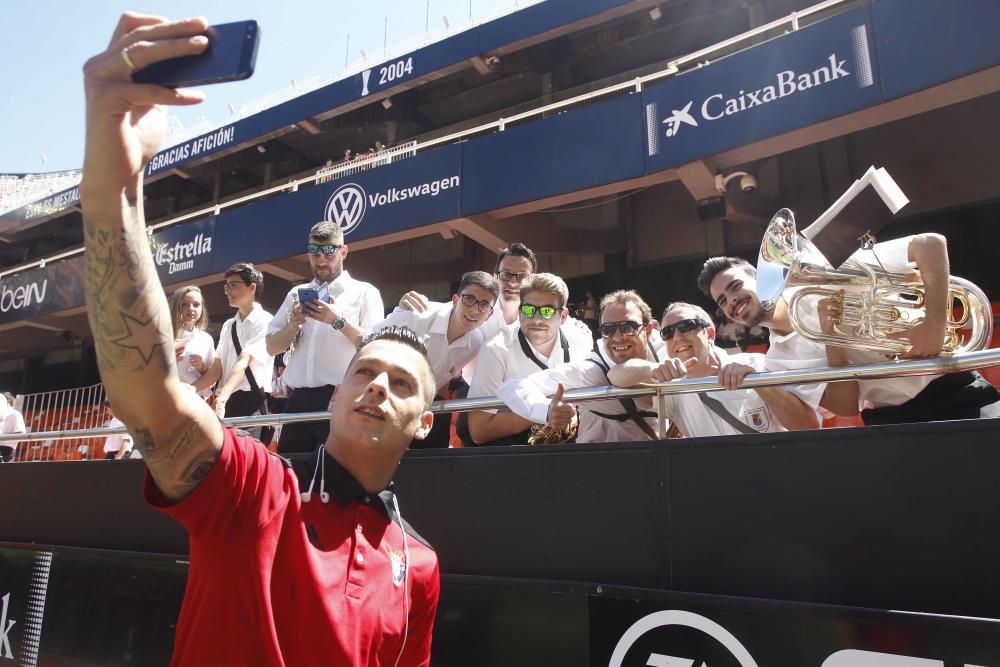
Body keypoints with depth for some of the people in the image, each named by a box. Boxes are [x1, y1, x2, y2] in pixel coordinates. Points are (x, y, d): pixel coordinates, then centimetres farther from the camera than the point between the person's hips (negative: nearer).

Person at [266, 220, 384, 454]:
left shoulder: (364, 292, 5)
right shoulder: (296, 294, 19)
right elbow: (272, 347, 17)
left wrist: (338, 321, -15)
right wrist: (295, 324, -1)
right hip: (298, 400, 5)